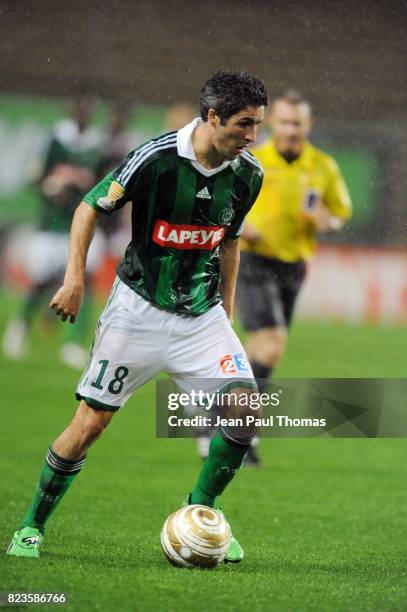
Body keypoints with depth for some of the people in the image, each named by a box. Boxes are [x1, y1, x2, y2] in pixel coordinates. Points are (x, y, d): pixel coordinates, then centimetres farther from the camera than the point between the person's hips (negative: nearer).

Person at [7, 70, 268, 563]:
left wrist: (226, 309, 16)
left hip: (202, 315, 4)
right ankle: (32, 526, 12)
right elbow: (89, 208, -7)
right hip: (139, 309, -4)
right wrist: (75, 277, -15)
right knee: (90, 423, -4)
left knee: (245, 406, -14)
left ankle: (201, 509, 6)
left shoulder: (248, 174, -2)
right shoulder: (156, 157, -18)